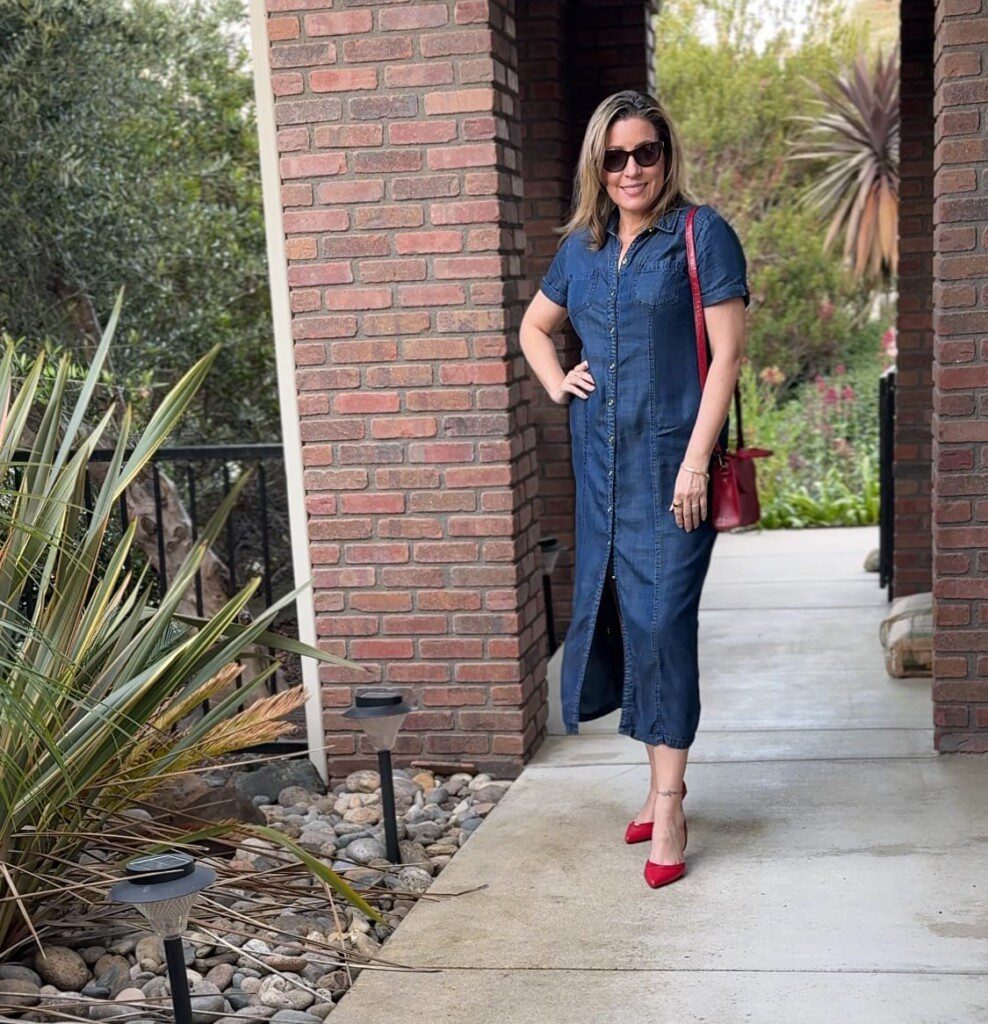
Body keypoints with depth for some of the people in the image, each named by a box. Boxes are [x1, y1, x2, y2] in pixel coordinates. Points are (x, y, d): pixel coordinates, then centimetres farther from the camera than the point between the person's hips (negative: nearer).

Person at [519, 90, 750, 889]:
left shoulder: (701, 234, -5)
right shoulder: (582, 246, 11)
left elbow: (727, 352, -10)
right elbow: (534, 326, 28)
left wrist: (695, 462, -16)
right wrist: (555, 382, 8)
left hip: (671, 460, -6)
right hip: (601, 462, 6)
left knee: (663, 618, -7)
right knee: (620, 613, 9)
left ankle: (667, 805, 0)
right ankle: (664, 781, 23)